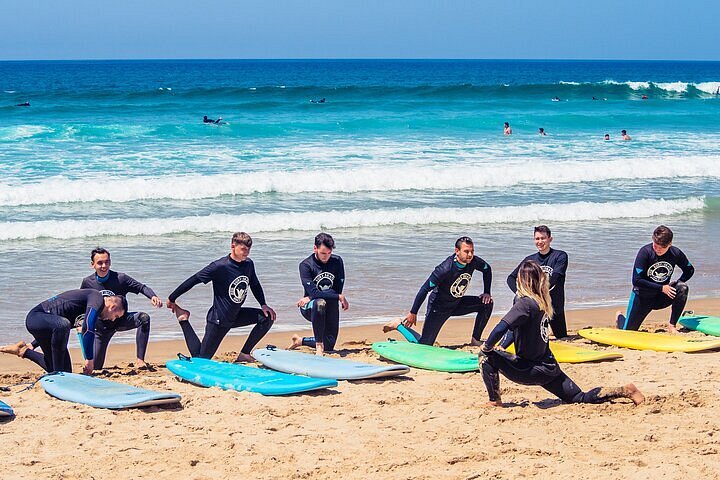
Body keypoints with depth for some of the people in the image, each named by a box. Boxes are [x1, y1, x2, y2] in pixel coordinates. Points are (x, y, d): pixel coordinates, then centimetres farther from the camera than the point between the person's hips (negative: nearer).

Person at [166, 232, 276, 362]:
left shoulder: (249, 264, -3)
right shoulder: (220, 266, -24)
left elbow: (255, 285, 17)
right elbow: (193, 280, -18)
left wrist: (264, 305, 5)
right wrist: (172, 299, -13)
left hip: (235, 316, 7)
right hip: (218, 319, -7)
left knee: (267, 317, -4)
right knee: (201, 360, -1)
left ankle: (244, 354, 5)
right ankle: (183, 319, 16)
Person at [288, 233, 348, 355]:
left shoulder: (337, 262, -2)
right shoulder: (306, 265, -13)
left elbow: (337, 290, -7)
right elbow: (313, 292, -23)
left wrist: (310, 298, -14)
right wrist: (339, 297, -24)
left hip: (331, 308, 4)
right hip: (309, 309, -4)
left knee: (329, 345, -1)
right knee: (320, 303, -40)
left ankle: (300, 340, 28)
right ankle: (319, 346, -32)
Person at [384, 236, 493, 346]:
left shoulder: (473, 261, -14)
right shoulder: (445, 269, -32)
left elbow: (487, 269, 10)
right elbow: (425, 289, -27)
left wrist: (486, 293, 3)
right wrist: (413, 313, -22)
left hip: (457, 304, 6)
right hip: (439, 307, -6)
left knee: (487, 303, -6)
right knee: (424, 345, -9)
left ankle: (475, 340, 7)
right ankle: (399, 325, 17)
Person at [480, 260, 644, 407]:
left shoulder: (525, 304, -20)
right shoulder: (544, 302, 5)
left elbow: (500, 329, -29)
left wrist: (487, 347, -12)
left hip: (532, 370, -8)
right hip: (549, 367, 8)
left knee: (485, 356, -4)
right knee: (581, 398, 19)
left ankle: (495, 402, -3)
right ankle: (623, 391, 11)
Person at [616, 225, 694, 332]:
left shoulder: (676, 253, -11)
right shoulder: (645, 252, -22)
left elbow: (690, 270, 8)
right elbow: (636, 280, -24)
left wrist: (677, 283, -10)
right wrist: (661, 288, -24)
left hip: (662, 297, 2)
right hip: (643, 296, -2)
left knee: (683, 288, -26)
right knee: (628, 331, -4)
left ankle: (672, 325, -12)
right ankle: (620, 316, 35)